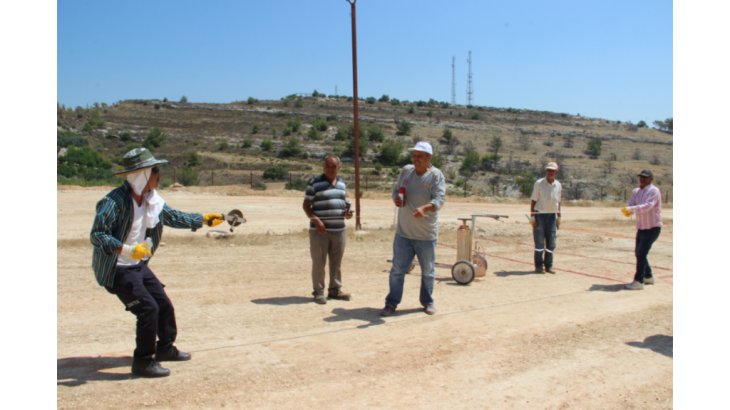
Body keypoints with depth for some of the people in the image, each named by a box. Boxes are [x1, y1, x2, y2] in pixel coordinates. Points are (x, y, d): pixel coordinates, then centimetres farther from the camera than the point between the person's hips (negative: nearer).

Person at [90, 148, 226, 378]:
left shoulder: (153, 200, 2)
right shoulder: (114, 202, -23)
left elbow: (173, 217, 16)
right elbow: (97, 235, -28)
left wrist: (203, 220, 14)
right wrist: (126, 250, -40)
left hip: (139, 266, 8)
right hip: (117, 270, -8)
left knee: (164, 305, 13)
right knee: (148, 309, -15)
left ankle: (165, 348, 34)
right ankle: (143, 362, 0)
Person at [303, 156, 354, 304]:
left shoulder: (342, 184, 14)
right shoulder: (315, 183, -2)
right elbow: (306, 205, -3)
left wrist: (346, 213, 2)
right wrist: (316, 220, -18)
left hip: (339, 229, 5)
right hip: (320, 230, -5)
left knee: (336, 262, 11)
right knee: (319, 262, 0)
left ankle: (335, 290, 23)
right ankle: (318, 292, 11)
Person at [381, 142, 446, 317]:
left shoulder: (436, 175, -8)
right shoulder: (406, 171, 6)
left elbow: (439, 199, -19)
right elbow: (396, 190, 15)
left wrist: (424, 208, -39)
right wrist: (396, 199, -10)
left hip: (426, 234, -2)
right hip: (403, 232, 3)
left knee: (428, 271, 12)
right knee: (398, 269, 4)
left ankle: (427, 302, 30)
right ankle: (391, 303, 14)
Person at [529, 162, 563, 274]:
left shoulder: (558, 185, 7)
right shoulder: (539, 184, -5)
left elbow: (558, 203, 15)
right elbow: (534, 201, -3)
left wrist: (559, 218, 13)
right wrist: (532, 217, -8)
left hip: (552, 215, 4)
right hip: (540, 214, -4)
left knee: (552, 242, 4)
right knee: (539, 242, 0)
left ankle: (549, 265, 14)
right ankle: (538, 265, 8)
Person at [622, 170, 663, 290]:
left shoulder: (654, 191, -14)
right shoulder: (636, 192, 9)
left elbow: (647, 206, -29)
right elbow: (631, 206, -1)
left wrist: (631, 209, -41)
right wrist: (627, 212, -24)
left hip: (653, 228, -8)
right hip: (641, 228, 8)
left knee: (641, 253, -16)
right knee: (639, 253, 16)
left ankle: (638, 282, -15)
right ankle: (649, 277, 33)